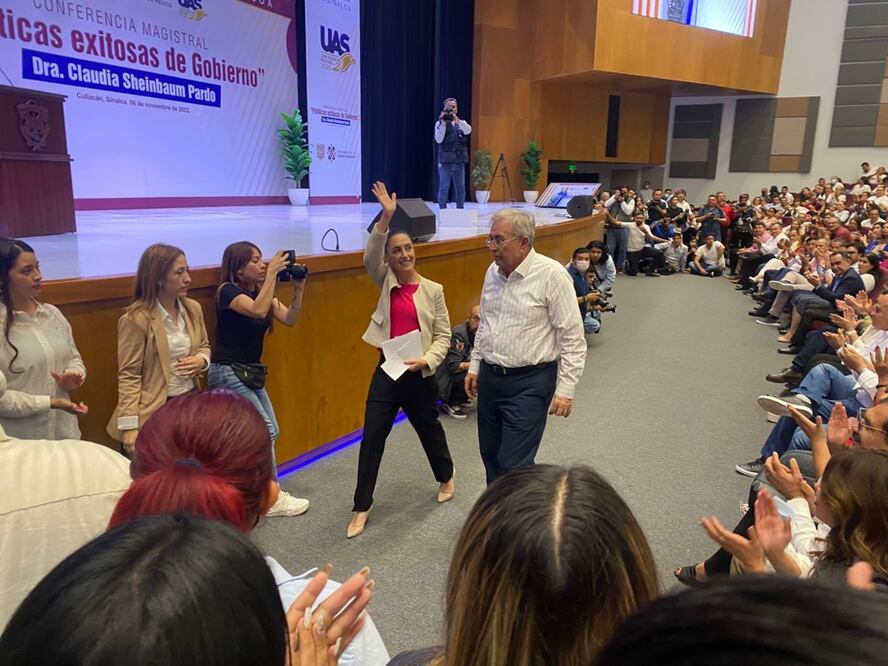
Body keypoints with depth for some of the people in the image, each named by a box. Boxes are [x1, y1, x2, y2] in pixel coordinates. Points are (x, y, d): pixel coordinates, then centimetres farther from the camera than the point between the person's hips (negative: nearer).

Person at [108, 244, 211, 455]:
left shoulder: (193, 309, 3)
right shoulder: (136, 319, -14)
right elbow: (128, 376, -13)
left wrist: (201, 360, -6)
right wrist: (130, 426, -17)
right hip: (155, 412, -6)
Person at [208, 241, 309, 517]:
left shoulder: (261, 291, 8)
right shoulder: (228, 291, -15)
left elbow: (289, 319, -4)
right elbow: (258, 311, -34)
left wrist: (298, 289, -17)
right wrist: (273, 272, -31)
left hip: (251, 372, 9)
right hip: (228, 373, -9)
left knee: (270, 431, 8)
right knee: (263, 431, -8)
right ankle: (272, 499, 4)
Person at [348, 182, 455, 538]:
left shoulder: (432, 290, -4)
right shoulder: (385, 281, 1)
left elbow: (443, 335, -3)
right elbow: (369, 256, -18)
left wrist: (427, 360, -20)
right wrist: (386, 216, -27)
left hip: (420, 372, -1)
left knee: (429, 428, 19)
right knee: (372, 435, -1)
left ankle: (446, 477, 48)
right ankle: (361, 507, 12)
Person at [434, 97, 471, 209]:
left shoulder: (461, 122, 11)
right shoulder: (440, 123, 2)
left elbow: (468, 130, -11)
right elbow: (438, 140, -12)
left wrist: (457, 120, -25)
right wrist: (443, 123, -19)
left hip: (459, 161, 4)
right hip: (445, 160, -4)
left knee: (460, 188, 7)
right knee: (444, 188, -4)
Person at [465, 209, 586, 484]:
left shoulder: (551, 275, -15)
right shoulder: (492, 272, 6)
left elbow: (572, 338, -14)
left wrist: (565, 389, -14)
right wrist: (475, 366, 17)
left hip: (529, 382, -7)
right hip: (489, 378, 7)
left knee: (514, 465, -6)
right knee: (491, 457, 16)